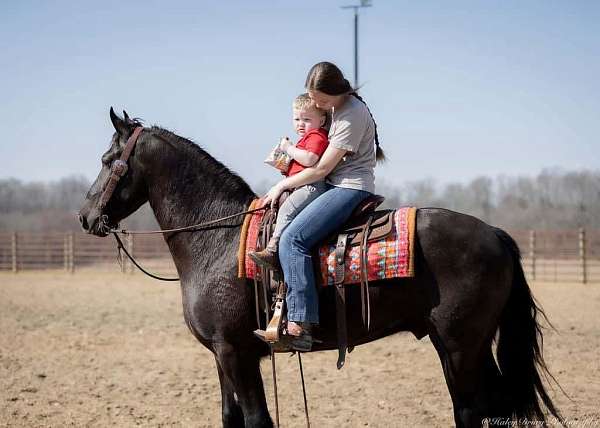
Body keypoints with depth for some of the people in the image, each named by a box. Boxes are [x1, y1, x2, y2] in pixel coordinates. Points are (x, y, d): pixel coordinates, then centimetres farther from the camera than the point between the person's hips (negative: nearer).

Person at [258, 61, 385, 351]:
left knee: (292, 239, -24)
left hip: (351, 188, -11)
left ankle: (299, 325, -31)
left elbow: (321, 169, -15)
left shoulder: (352, 115, -16)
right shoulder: (337, 108, 14)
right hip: (337, 186, 11)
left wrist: (283, 185, -5)